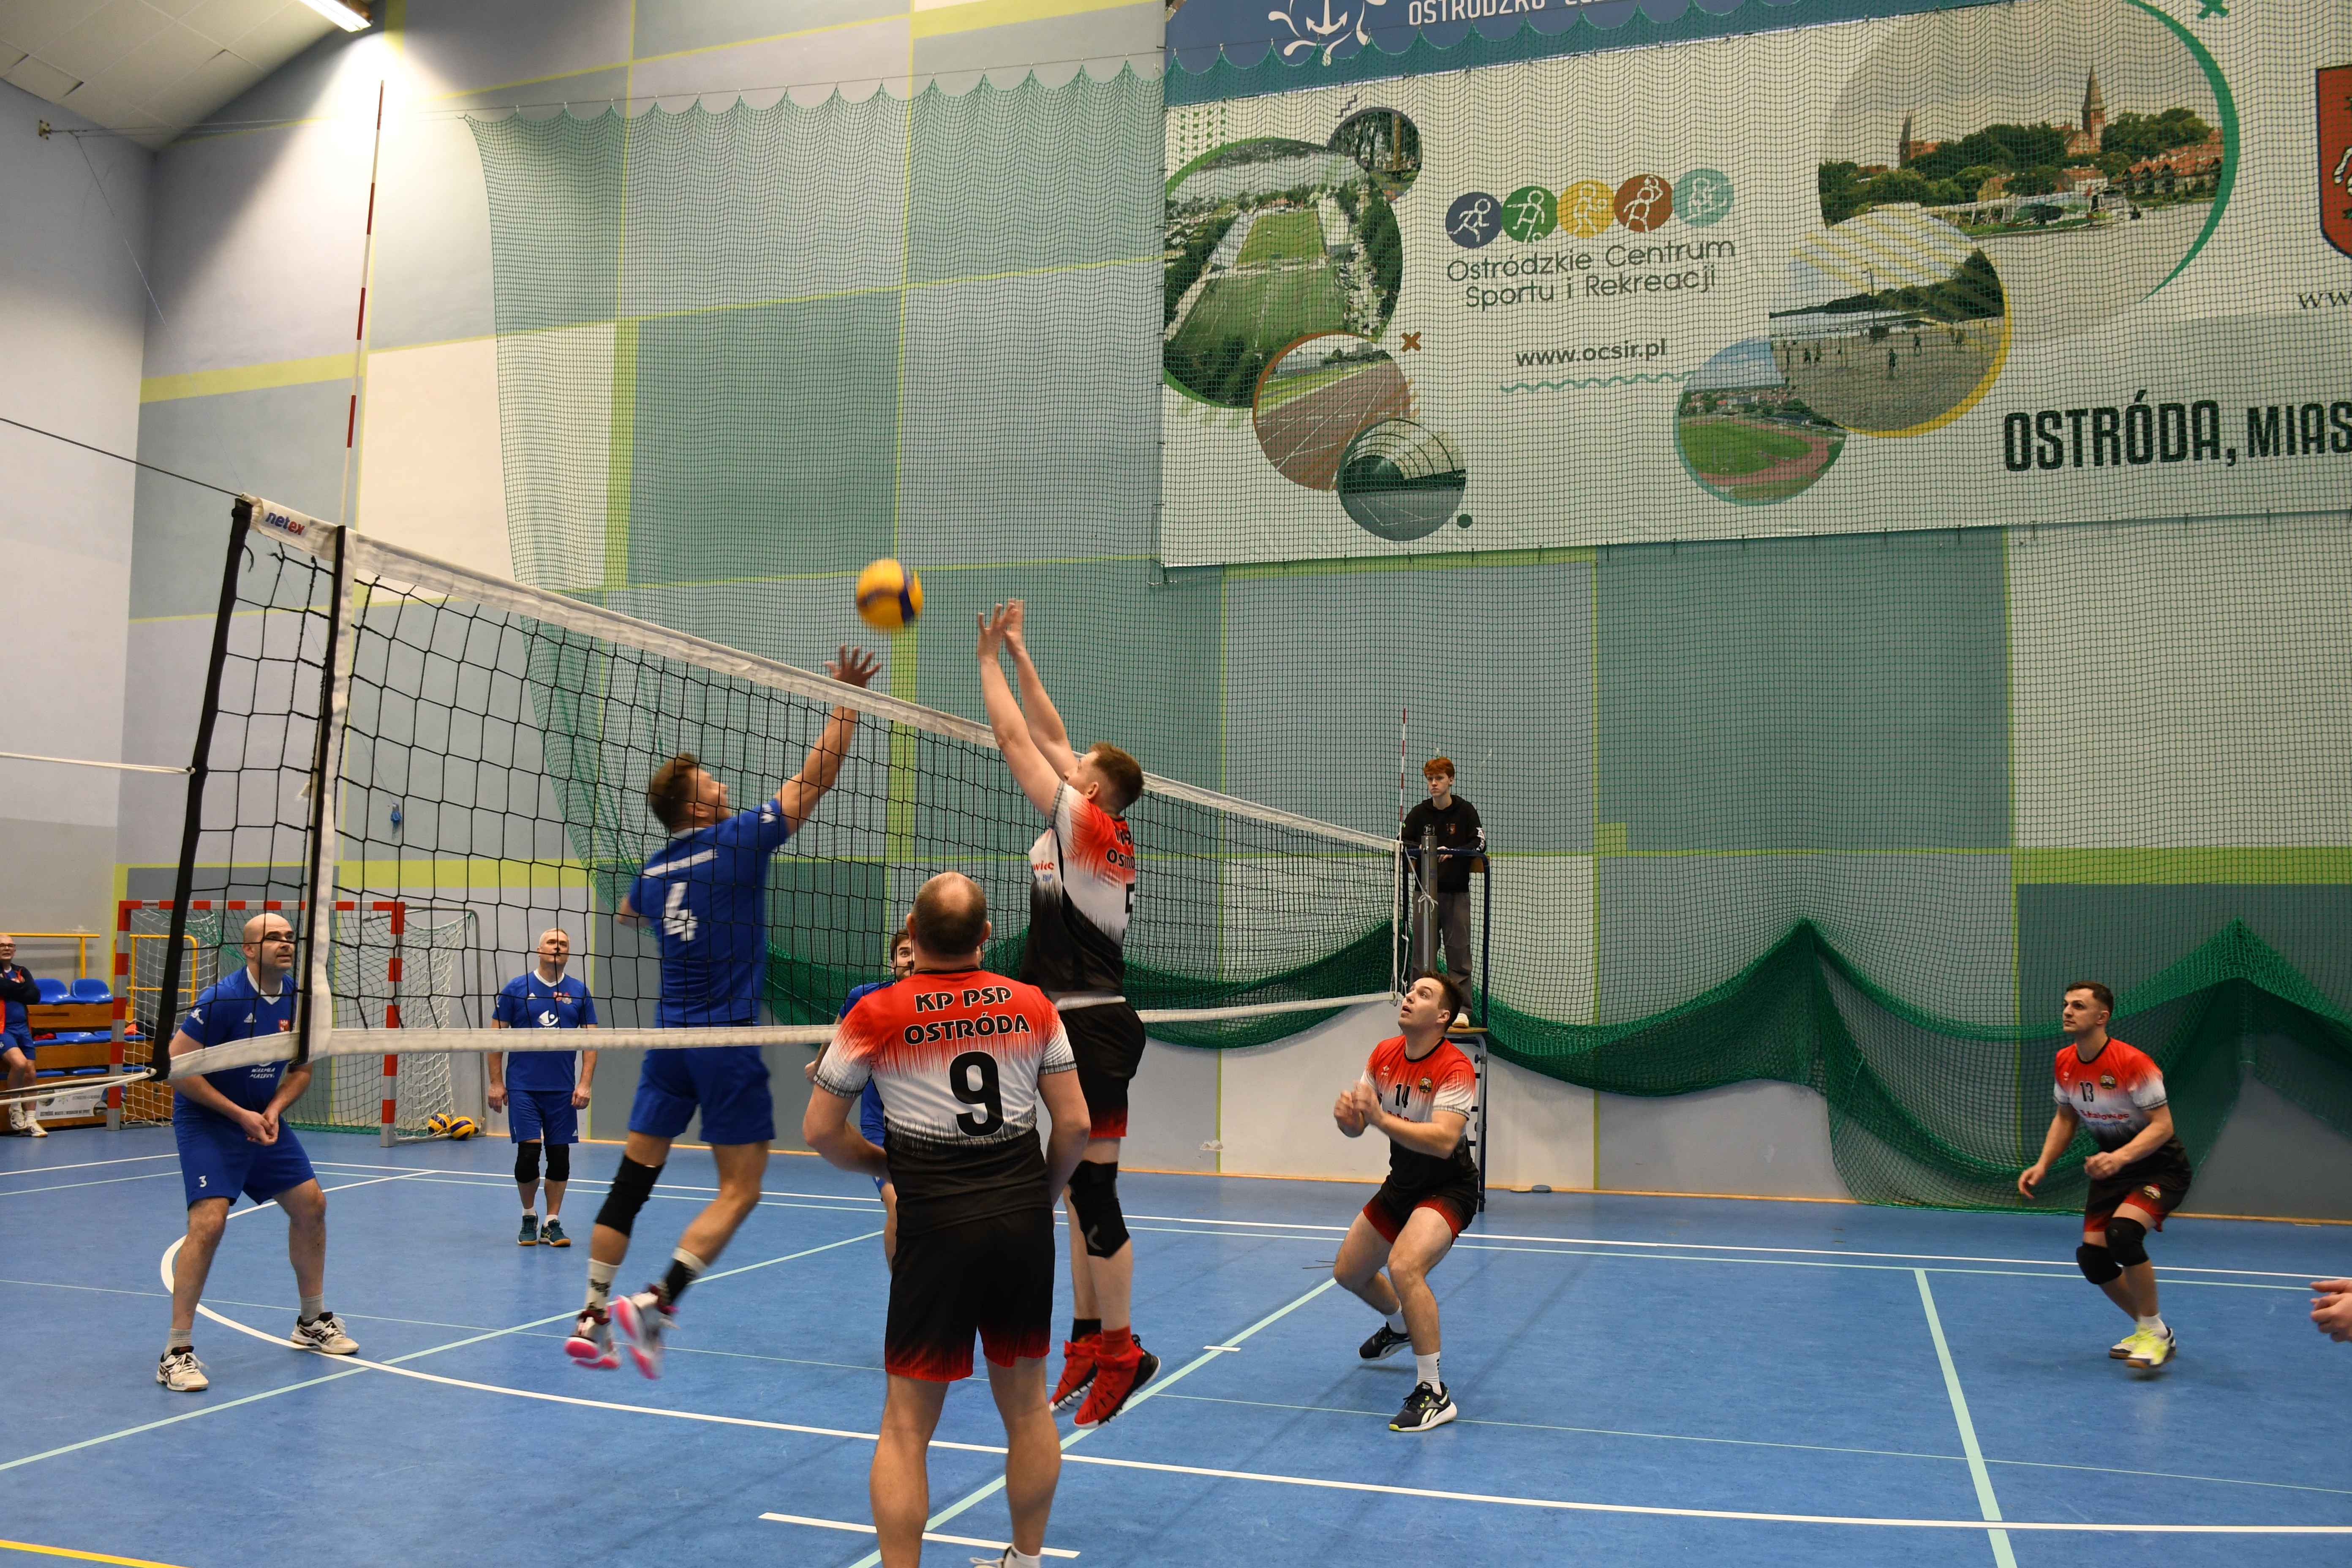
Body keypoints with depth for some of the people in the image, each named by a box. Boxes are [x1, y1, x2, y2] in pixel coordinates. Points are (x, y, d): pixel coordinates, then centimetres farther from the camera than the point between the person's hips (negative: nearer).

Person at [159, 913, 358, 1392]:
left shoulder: (297, 1001, -2)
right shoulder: (222, 999, -21)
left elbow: (301, 1069, 9)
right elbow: (176, 1067, -21)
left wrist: (273, 1111, -9)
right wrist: (240, 1115, -21)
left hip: (263, 1119, 7)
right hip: (207, 1122, -7)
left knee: (311, 1205, 8)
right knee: (209, 1222, -21)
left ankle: (312, 1322, 26)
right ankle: (177, 1352, -10)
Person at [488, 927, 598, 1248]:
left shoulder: (579, 992, 5)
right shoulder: (516, 988, 1)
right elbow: (496, 1035, 3)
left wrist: (585, 1084, -5)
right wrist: (496, 1082, -2)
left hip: (563, 1090, 2)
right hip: (523, 1088, -2)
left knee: (560, 1155, 2)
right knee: (529, 1151, -7)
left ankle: (552, 1223, 14)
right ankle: (529, 1218, 15)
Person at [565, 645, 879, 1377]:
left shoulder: (653, 870, 10)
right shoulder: (736, 841, -8)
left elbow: (626, 914, 35)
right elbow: (816, 776, -5)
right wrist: (846, 699, 1)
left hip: (670, 1036, 7)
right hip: (726, 1038, -6)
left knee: (632, 1180, 9)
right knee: (739, 1190, -1)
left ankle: (591, 1321, 10)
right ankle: (656, 1304, -13)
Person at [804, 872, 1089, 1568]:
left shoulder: (876, 1015, -4)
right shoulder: (1034, 1006, 2)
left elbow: (821, 1131, 2)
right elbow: (1076, 1124, 4)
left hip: (938, 1224, -3)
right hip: (1027, 1221, 4)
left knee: (907, 1425, 7)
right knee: (1027, 1404, 18)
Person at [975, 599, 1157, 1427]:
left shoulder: (1089, 823, -12)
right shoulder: (1102, 832, 11)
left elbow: (1014, 738, -10)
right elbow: (1048, 735, 17)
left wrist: (989, 657, 0)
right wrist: (1018, 652, 19)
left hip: (1093, 1027, -10)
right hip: (1078, 1024, 10)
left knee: (1094, 1191, -4)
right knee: (1081, 1188, 13)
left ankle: (1120, 1351, 4)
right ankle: (1088, 1337, 22)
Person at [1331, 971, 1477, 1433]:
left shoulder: (1455, 1069, -25)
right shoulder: (1384, 1054, -4)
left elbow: (1444, 1141, -38)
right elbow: (1356, 1126, 1)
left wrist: (1380, 1117, -42)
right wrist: (1346, 1114, -23)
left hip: (1448, 1190, -8)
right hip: (1400, 1185, 8)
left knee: (1404, 1265, -33)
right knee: (1349, 1272, 18)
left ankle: (1433, 1394, -22)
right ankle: (1400, 1326, 53)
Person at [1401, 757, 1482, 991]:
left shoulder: (1466, 811, 2)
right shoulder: (1419, 813, 7)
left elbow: (1478, 843, -7)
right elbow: (1400, 843, 3)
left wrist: (1452, 852, -22)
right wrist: (1419, 849, -18)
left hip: (1457, 892, -2)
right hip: (1425, 890, 2)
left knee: (1459, 948, 0)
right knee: (1423, 949, 3)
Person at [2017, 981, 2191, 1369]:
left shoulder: (2131, 1063, -25)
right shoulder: (2065, 1063, -3)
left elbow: (2162, 1125, -26)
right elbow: (2065, 1118, 11)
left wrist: (2120, 1157, -41)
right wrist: (2043, 1165, -2)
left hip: (2161, 1167, -7)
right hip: (2112, 1168, 7)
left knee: (2122, 1233, -30)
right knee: (2092, 1256, -3)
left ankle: (2155, 1333, -9)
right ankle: (2148, 1331, 22)